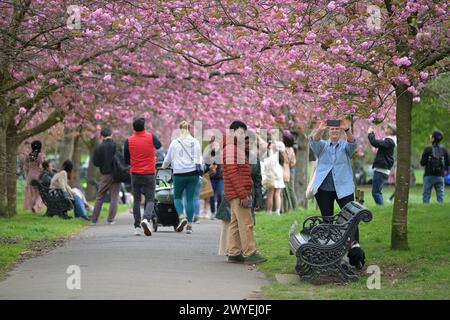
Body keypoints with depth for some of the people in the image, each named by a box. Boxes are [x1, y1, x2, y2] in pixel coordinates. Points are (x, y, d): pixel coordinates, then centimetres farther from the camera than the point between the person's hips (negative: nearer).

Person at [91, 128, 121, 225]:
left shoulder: (99, 148, -4)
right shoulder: (116, 146, -8)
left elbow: (95, 163, -3)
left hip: (104, 175, 1)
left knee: (99, 198, 11)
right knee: (114, 197, 5)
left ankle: (94, 219, 10)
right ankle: (110, 219, -1)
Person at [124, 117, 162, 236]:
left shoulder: (128, 141, -3)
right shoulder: (151, 137, -5)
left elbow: (127, 161, 5)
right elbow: (159, 145, 18)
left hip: (135, 174, 1)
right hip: (149, 174, -1)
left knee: (136, 200, 11)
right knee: (150, 200, 3)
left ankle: (137, 227, 8)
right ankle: (146, 219, -23)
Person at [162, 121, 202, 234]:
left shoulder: (175, 143, 0)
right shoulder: (195, 142, 2)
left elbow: (168, 158, 10)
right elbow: (198, 158, 1)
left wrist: (163, 167, 27)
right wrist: (200, 168, 11)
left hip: (179, 173, -1)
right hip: (193, 173, 1)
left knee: (177, 197, 12)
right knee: (190, 198, 6)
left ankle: (182, 217, -12)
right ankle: (189, 224, 4)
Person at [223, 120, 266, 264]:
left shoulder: (237, 149, 22)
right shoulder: (231, 149, -12)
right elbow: (232, 174, -20)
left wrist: (246, 193, 19)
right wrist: (243, 195, -22)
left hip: (239, 194, 10)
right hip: (238, 194, -10)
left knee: (235, 224, 9)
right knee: (246, 224, -11)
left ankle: (233, 254, 11)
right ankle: (250, 254, -12)